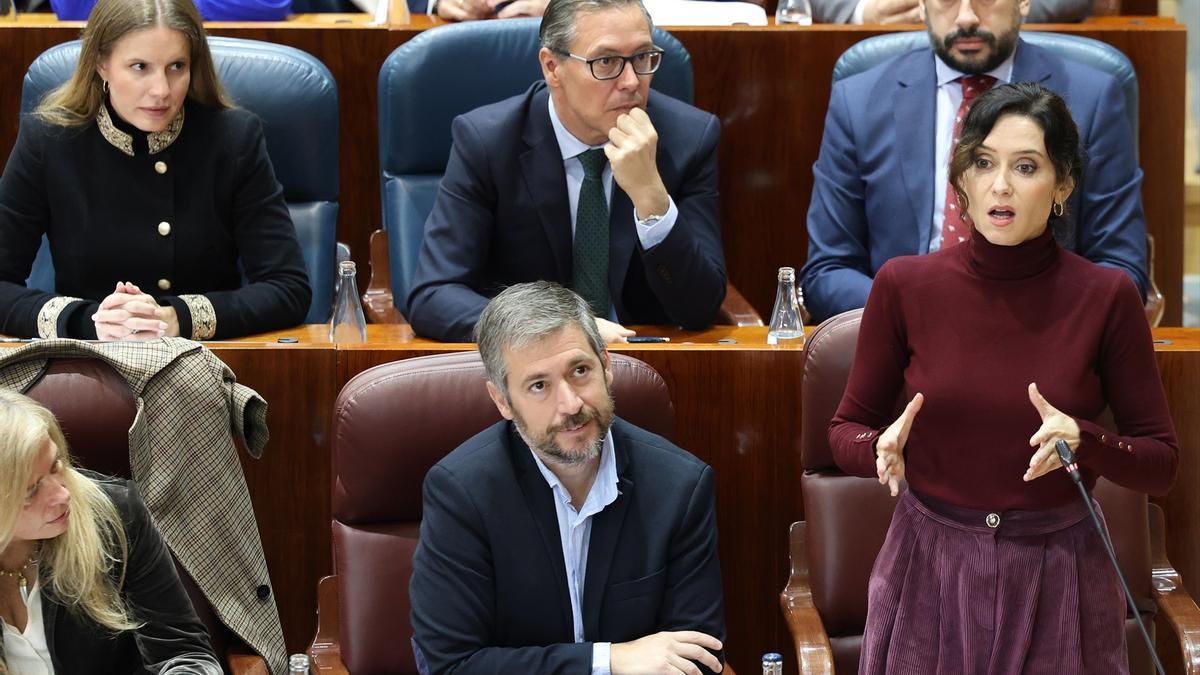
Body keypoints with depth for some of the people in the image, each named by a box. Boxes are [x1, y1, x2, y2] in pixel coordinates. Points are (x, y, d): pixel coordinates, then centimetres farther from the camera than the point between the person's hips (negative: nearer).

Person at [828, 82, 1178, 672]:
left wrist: (1084, 442, -22)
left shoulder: (1106, 297, -8)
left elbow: (1161, 463, -2)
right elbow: (846, 430, 4)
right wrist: (884, 449, -18)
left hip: (1056, 576, 0)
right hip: (929, 572, 1)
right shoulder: (905, 286, -6)